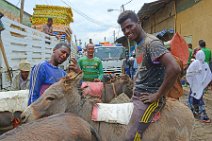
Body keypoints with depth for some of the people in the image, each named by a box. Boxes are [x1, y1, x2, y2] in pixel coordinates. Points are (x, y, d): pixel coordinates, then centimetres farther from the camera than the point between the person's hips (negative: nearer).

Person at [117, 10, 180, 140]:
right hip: (136, 95, 9)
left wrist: (158, 96, -19)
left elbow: (174, 68, -28)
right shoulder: (138, 45, 12)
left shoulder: (151, 42, -15)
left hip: (149, 98, -9)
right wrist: (136, 85, 7)